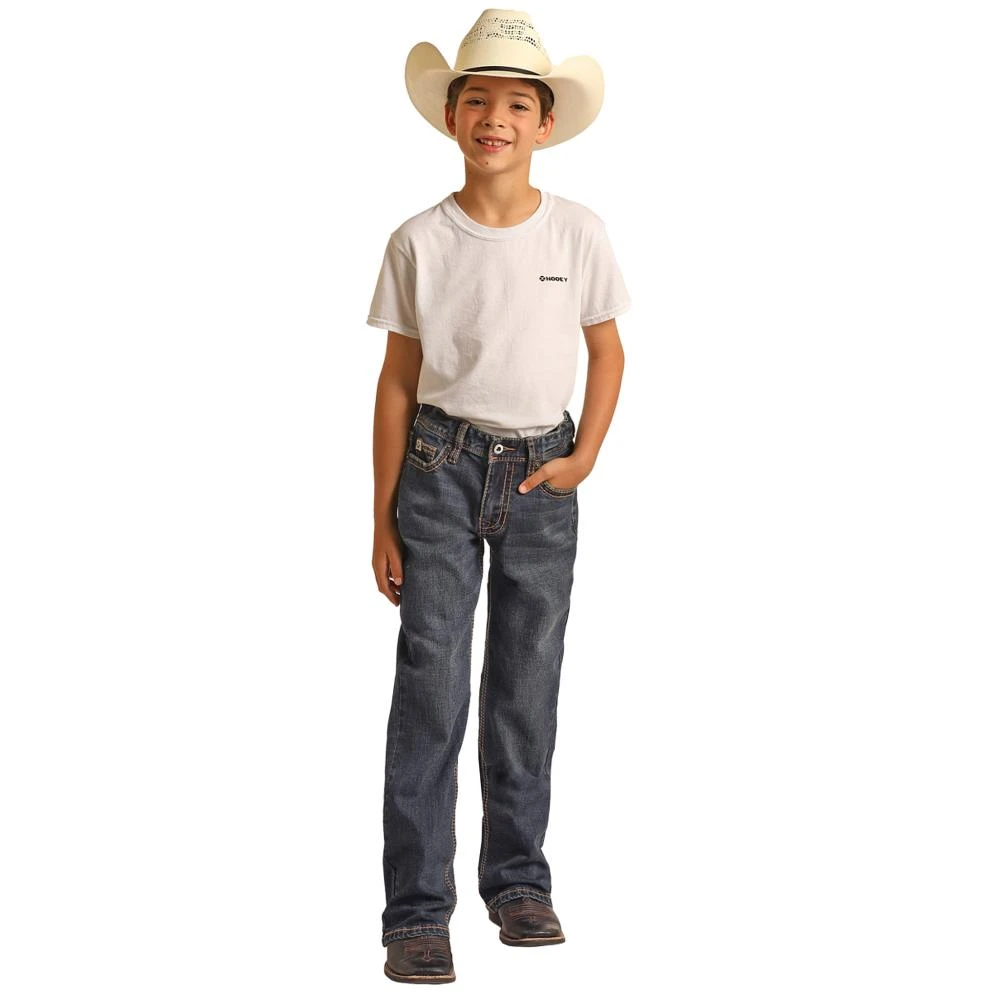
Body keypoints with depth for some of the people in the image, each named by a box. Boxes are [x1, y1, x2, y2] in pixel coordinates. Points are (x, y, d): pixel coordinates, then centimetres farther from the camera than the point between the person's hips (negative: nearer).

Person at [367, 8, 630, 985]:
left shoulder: (578, 232, 0)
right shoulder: (420, 242, -3)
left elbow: (607, 351, 12)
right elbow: (397, 378, 2)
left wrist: (583, 458, -2)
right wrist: (384, 518, 1)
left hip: (541, 476, 2)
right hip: (441, 466, -1)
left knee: (527, 686, 9)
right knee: (430, 684, -5)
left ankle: (517, 881, 23)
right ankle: (417, 910, 1)